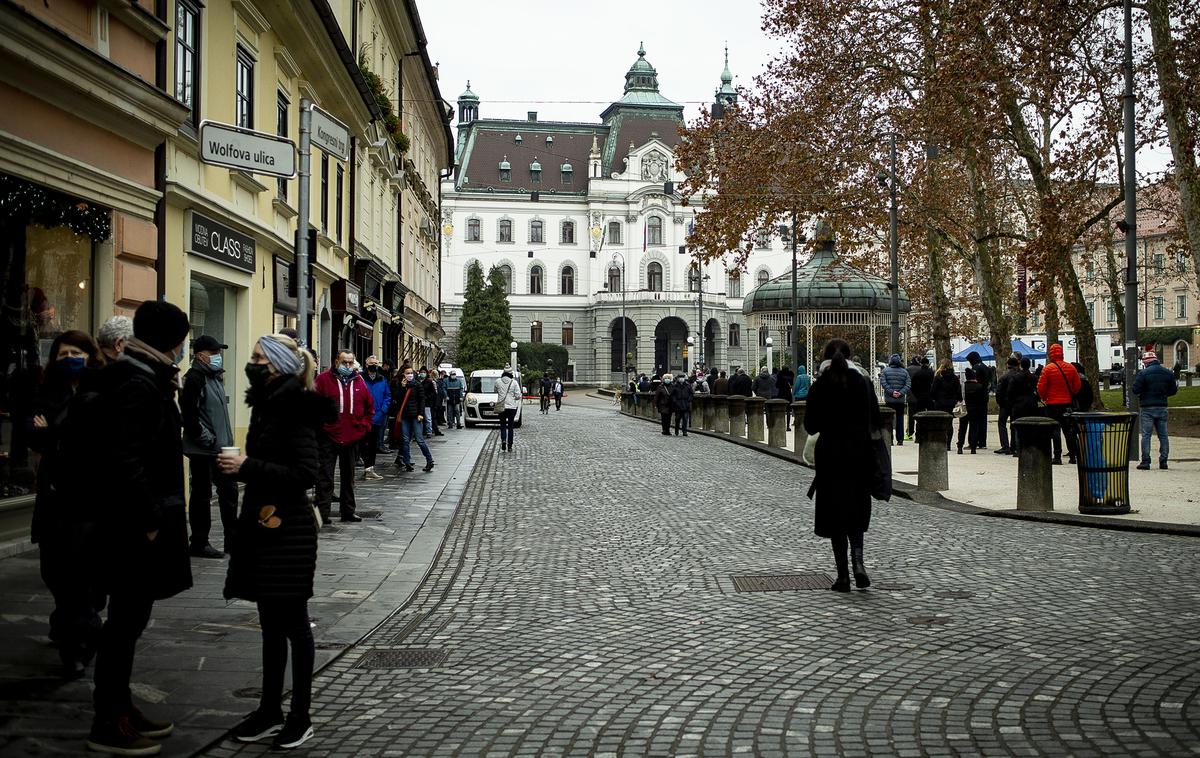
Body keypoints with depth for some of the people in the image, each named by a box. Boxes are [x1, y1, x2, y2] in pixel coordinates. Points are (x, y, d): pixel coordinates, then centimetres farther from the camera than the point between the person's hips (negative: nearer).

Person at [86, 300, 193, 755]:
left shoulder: (145, 378, 13)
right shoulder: (137, 384, -18)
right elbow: (124, 461, -25)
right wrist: (149, 521, -20)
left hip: (136, 524, 10)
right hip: (134, 527, -10)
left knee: (129, 619, 17)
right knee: (126, 620, 0)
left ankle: (119, 709, 28)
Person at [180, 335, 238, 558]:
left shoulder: (215, 377, 15)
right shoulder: (194, 378, -14)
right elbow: (189, 415, -22)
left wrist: (225, 438, 13)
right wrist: (207, 439, -18)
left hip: (220, 448, 9)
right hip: (202, 450, -9)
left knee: (229, 490, 13)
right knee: (201, 495, 0)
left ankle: (233, 539, 23)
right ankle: (199, 543, 9)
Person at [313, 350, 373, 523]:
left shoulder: (359, 382, 10)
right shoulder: (324, 379, -4)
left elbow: (370, 408, 16)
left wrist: (364, 426, 5)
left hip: (352, 437, 5)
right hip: (328, 436, -5)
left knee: (348, 476, 13)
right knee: (325, 476, -4)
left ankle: (348, 511, 22)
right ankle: (322, 513, -2)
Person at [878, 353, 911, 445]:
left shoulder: (885, 371, -1)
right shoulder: (904, 372, 5)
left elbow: (883, 384, -13)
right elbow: (908, 385, -4)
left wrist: (891, 392, -13)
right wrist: (901, 393, -10)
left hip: (889, 400, -2)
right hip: (901, 400, 2)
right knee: (900, 419, 9)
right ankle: (900, 439, 8)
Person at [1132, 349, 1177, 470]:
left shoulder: (1143, 373, -10)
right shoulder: (1167, 373, 6)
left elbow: (1135, 390, -13)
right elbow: (1173, 390, 10)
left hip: (1147, 408, -5)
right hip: (1162, 407, 5)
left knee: (1146, 435, -2)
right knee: (1163, 435, 10)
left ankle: (1145, 461, -6)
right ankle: (1163, 461, 9)